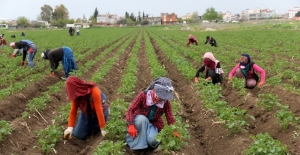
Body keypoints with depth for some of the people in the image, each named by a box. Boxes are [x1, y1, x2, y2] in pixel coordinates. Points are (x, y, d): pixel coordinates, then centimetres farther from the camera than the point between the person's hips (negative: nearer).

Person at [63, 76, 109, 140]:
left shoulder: (94, 91, -35)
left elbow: (99, 110, -34)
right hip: (86, 113, 4)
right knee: (79, 135, 3)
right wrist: (70, 127, -29)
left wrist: (102, 128, -32)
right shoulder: (76, 95, -18)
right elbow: (73, 111, -17)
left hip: (98, 113, -4)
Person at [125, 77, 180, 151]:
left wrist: (175, 133, -15)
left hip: (153, 124, 1)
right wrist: (131, 126, -38)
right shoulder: (143, 95, -22)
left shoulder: (166, 102, -14)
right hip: (139, 121, -1)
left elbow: (170, 118, -9)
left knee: (152, 140, -30)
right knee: (142, 119, -38)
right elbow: (130, 110, -25)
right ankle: (139, 144, -23)